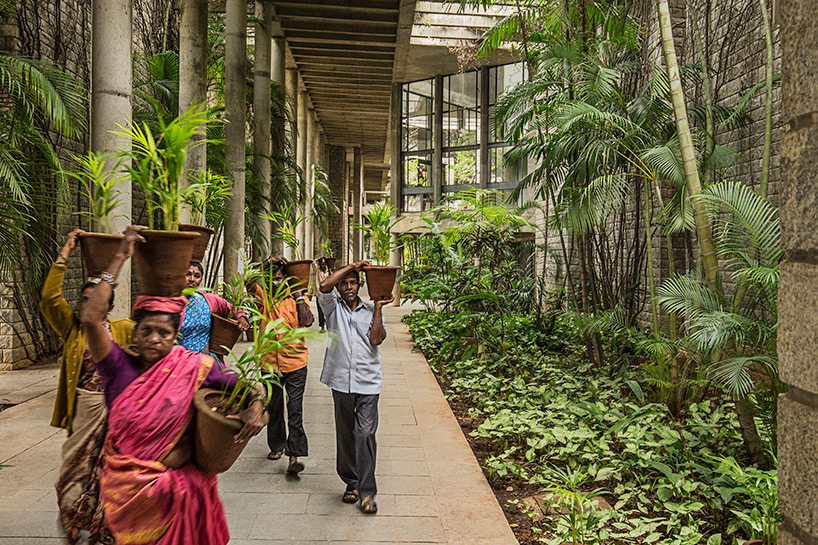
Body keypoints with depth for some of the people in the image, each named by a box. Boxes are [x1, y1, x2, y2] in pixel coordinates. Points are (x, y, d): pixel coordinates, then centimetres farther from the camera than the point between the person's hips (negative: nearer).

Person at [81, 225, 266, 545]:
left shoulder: (194, 366, -6)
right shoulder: (120, 366, -7)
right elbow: (90, 318, -19)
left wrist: (256, 406, -23)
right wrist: (121, 257, -17)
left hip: (178, 486, 0)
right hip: (126, 489, 1)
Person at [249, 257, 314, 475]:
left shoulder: (296, 297, 0)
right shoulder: (262, 295, 1)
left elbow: (307, 322, -14)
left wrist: (299, 295, -11)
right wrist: (266, 266, -19)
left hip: (295, 362, -2)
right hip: (270, 362, 2)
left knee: (295, 410, -7)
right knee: (273, 408, 17)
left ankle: (294, 457, -5)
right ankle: (277, 445, 36)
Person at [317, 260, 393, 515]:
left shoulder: (371, 311, 10)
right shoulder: (333, 307, 9)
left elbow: (376, 339, -5)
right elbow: (324, 287, -12)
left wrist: (378, 307, -6)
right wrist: (350, 266, -5)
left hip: (368, 382, -1)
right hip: (341, 381, 1)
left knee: (365, 434, -7)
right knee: (345, 434, 10)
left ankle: (367, 492, 1)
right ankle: (351, 483, 26)